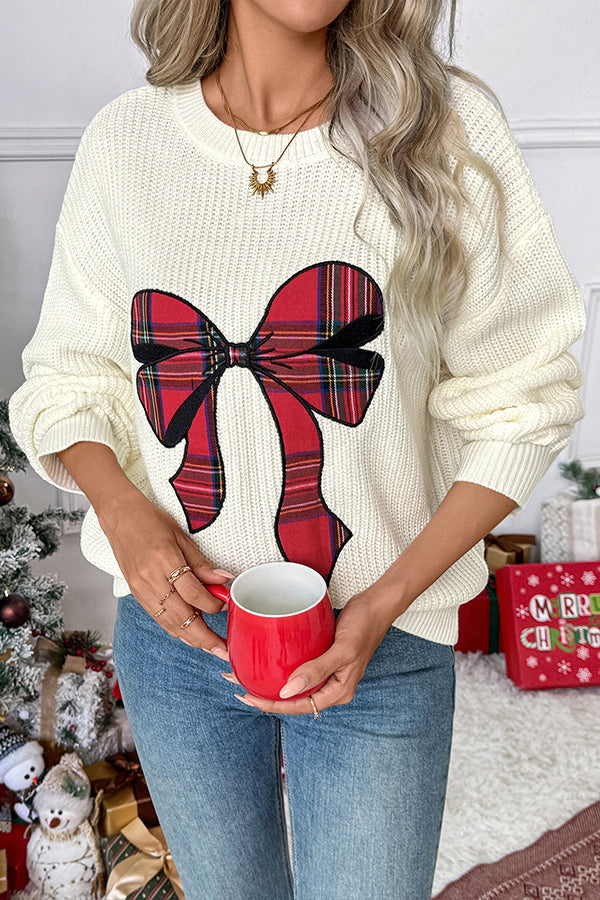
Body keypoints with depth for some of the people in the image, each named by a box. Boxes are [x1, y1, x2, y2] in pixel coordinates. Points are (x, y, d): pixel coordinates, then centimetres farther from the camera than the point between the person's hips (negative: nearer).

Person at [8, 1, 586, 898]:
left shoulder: (451, 125, -9)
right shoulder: (124, 139, -2)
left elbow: (519, 403, -6)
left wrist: (385, 605, -13)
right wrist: (122, 510, -13)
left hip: (380, 639, -1)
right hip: (173, 623, 3)